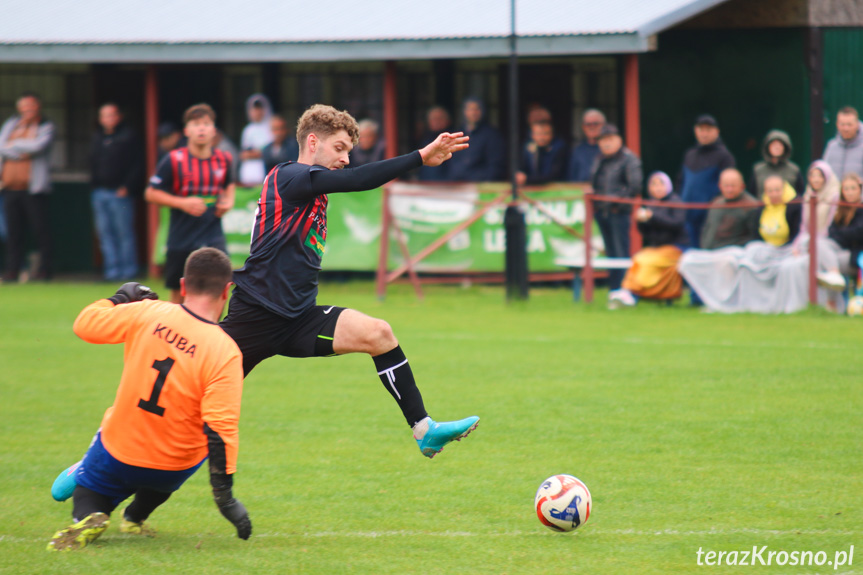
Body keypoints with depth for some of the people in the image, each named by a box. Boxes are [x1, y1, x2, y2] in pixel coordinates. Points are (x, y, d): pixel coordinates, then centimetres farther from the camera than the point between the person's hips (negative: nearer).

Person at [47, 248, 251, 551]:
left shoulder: (147, 313, -13)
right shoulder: (226, 352, -20)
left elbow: (85, 324, -1)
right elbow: (220, 428, -25)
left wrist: (120, 298, 17)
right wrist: (225, 495, -22)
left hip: (116, 458, 0)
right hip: (174, 471, 0)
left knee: (88, 485, 27)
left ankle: (86, 514, -7)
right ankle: (136, 516, 26)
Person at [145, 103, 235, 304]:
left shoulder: (224, 160, 3)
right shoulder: (174, 160, -8)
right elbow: (151, 194, -5)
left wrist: (228, 201, 3)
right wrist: (182, 203, -17)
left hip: (212, 236, 1)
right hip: (181, 240, -1)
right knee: (178, 295, 9)